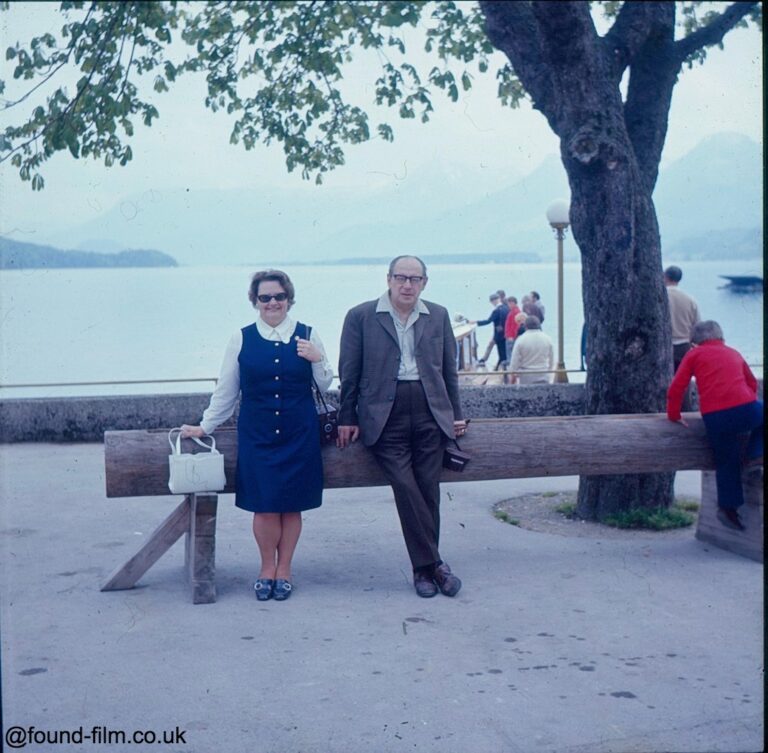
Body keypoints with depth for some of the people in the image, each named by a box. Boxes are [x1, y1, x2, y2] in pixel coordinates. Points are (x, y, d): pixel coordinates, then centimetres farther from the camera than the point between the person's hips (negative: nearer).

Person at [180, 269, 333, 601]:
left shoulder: (307, 336, 4)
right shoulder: (242, 339, 4)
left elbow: (325, 386, 9)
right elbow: (226, 390, 10)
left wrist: (317, 360, -8)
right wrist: (205, 426, 12)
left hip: (299, 434, 1)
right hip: (257, 434, 0)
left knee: (292, 504, 4)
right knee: (264, 505, -3)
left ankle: (283, 570, 20)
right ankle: (267, 569, 18)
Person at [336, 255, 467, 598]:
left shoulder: (438, 316, 12)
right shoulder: (361, 317, 3)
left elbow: (449, 370, 18)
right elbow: (349, 373, 4)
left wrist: (455, 414, 15)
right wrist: (347, 418, 2)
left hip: (430, 411, 3)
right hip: (385, 414, -2)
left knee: (428, 489, 0)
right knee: (406, 487, -11)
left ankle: (423, 567, 12)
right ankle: (433, 564, -1)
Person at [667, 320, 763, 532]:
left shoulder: (694, 354, 15)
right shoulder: (733, 353, 25)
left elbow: (676, 387, 7)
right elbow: (752, 383, 35)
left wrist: (674, 415, 18)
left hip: (714, 417, -1)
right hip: (747, 409, 1)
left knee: (726, 461, 16)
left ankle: (729, 508, 17)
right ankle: (755, 455, 17)